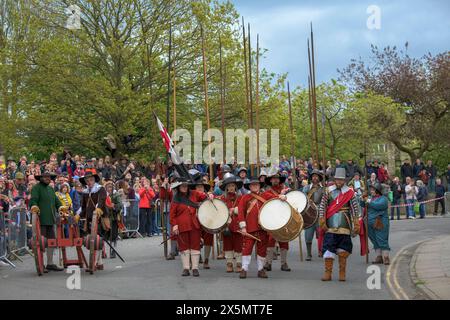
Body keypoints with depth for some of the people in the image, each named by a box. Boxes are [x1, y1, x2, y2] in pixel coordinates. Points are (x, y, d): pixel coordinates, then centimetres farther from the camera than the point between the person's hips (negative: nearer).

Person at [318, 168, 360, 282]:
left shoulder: (349, 192, 2)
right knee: (328, 249, -3)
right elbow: (322, 207, 3)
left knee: (343, 250, 3)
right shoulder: (328, 191, 4)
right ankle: (327, 273, 3)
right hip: (330, 227, 0)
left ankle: (342, 273, 13)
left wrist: (356, 225, -5)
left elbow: (355, 208, 1)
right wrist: (322, 223, -4)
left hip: (344, 227, 0)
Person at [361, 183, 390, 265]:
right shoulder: (370, 197, 15)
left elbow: (379, 206, -23)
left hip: (380, 223, -7)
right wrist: (363, 200, -4)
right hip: (371, 223, 7)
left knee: (382, 240, -8)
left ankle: (385, 257, -4)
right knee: (375, 241, 10)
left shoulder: (383, 199, -5)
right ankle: (379, 256, 17)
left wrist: (369, 202, -19)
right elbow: (362, 205, 16)